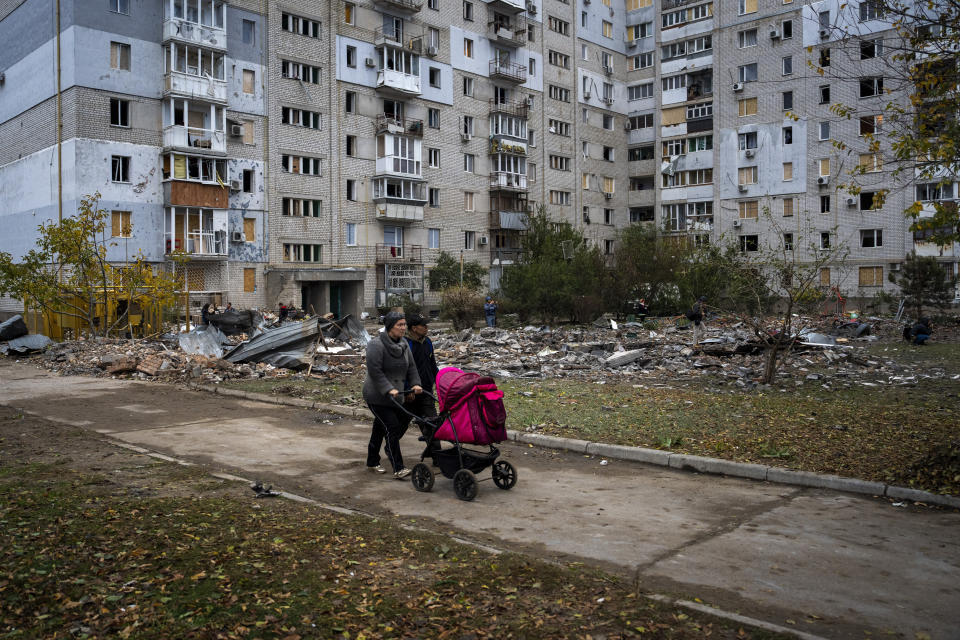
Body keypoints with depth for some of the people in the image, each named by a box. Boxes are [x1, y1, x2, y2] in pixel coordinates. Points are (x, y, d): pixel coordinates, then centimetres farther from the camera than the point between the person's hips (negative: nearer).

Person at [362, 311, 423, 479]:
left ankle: (372, 462, 34)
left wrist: (415, 384, -2)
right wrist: (389, 389, -27)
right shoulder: (376, 345, -17)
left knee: (379, 429, 18)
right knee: (392, 427, -13)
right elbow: (375, 372, -22)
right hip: (377, 397, -7)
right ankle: (398, 469, -12)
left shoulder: (403, 344, 9)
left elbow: (411, 367, 13)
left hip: (395, 395, 7)